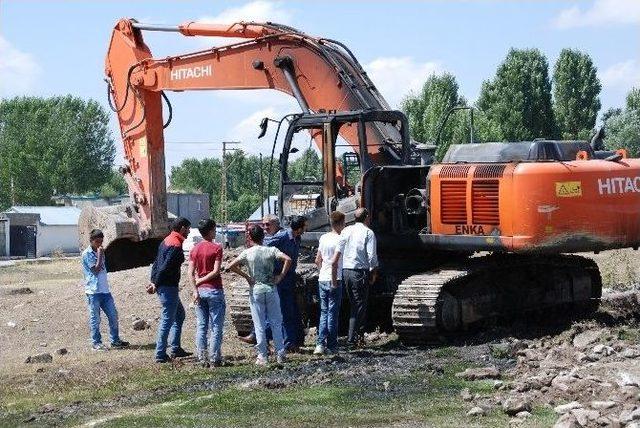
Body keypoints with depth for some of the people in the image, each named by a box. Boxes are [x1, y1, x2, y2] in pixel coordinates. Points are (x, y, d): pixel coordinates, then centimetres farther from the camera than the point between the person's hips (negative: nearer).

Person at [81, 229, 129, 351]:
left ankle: (115, 341, 16)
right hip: (93, 291, -8)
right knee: (95, 319, 0)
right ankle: (96, 343, 7)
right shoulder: (87, 254, -7)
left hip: (105, 290, 8)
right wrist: (100, 255, -11)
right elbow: (96, 269, -14)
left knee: (113, 315, 7)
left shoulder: (99, 252, 17)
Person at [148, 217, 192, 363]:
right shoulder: (176, 245, -18)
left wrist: (153, 281, 10)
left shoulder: (167, 241, 14)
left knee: (179, 314, 20)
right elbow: (165, 267, -23)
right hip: (169, 287, -10)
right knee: (167, 320, -5)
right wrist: (156, 285, -15)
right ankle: (160, 355, -3)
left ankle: (175, 349, 23)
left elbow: (156, 263, 15)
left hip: (162, 286, 10)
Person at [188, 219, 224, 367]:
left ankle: (202, 359, 7)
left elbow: (191, 272, -1)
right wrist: (201, 281, -5)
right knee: (216, 326, 1)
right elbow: (216, 271, -14)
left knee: (201, 326, 8)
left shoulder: (195, 249, 6)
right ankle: (215, 358, 0)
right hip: (214, 290, -5)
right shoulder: (216, 248, -8)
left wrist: (195, 289, -3)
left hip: (200, 290, 5)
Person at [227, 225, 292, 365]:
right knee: (276, 323, 10)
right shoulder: (271, 250, -1)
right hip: (271, 289, 1)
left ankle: (263, 356, 5)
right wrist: (281, 276, -5)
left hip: (255, 290, -1)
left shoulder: (247, 253, -3)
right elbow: (288, 259, -14)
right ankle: (280, 354, 10)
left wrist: (246, 276, -2)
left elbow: (231, 266, -12)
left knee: (259, 325, 5)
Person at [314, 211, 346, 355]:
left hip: (322, 280, 6)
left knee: (324, 313, 13)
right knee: (333, 314, 2)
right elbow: (334, 262, -23)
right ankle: (331, 347, 6)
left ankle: (320, 344, 3)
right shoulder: (340, 240, -14)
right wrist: (335, 282, -16)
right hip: (333, 281, -6)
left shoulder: (323, 238, 7)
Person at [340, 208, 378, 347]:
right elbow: (372, 256, -10)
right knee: (360, 305, -1)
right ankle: (352, 338, -5)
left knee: (354, 304, 16)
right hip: (360, 272, -6)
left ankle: (359, 334, 20)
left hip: (345, 271, 6)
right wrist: (374, 273, 1)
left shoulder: (346, 231, 9)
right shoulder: (368, 233, -7)